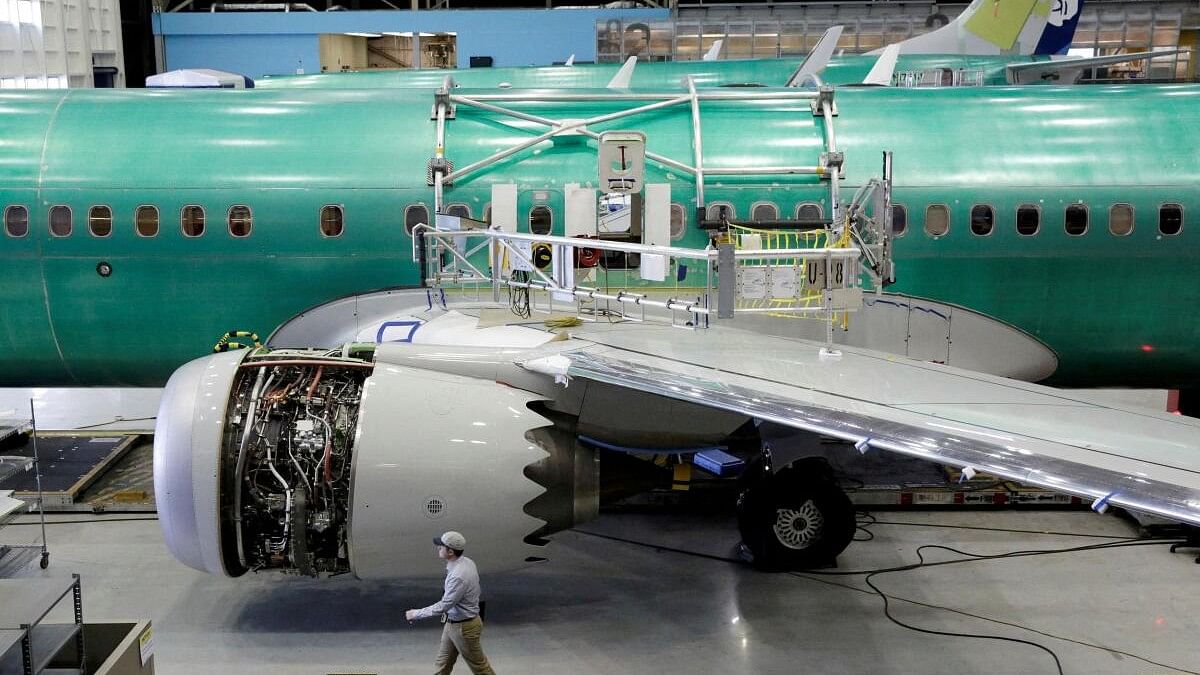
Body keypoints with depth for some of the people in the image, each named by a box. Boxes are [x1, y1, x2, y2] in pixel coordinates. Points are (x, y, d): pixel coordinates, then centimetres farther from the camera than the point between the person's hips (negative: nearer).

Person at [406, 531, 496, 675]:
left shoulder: (459, 576, -33)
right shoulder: (466, 562, -3)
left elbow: (443, 606, -29)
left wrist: (416, 614, -20)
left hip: (464, 627, -9)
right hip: (452, 623, 9)